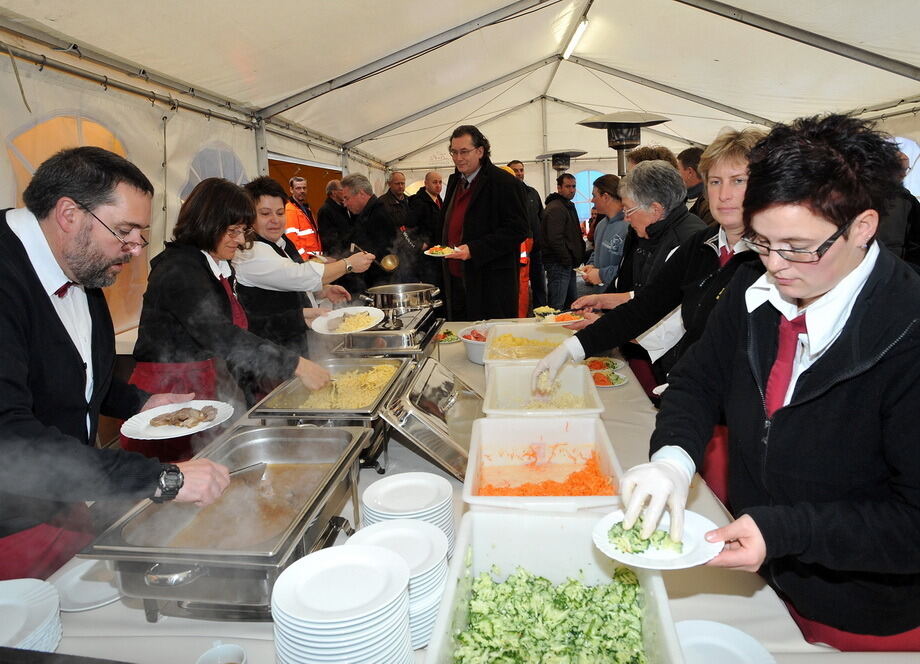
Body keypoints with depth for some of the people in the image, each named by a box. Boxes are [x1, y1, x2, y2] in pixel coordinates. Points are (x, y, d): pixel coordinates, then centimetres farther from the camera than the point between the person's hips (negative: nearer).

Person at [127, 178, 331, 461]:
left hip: (202, 391, 8)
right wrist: (297, 365, -31)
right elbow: (220, 337, -29)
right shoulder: (179, 271, -18)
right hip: (166, 397, -8)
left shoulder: (219, 268, 11)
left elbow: (240, 325, 18)